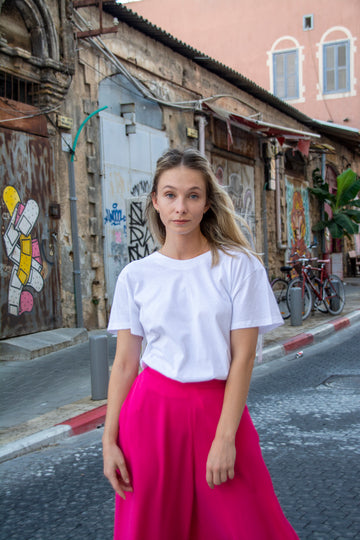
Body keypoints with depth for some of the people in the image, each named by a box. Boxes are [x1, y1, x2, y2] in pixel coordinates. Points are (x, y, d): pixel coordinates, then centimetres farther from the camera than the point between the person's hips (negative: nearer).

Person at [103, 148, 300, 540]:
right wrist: (109, 440, -1)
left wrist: (225, 437, -11)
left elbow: (243, 356, -7)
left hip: (218, 407, -1)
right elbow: (125, 363, 2)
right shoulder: (135, 276, 0)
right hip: (152, 408, 2)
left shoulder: (239, 266, -6)